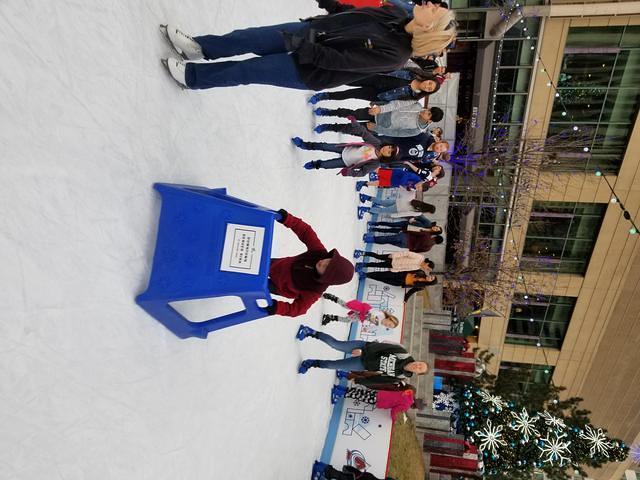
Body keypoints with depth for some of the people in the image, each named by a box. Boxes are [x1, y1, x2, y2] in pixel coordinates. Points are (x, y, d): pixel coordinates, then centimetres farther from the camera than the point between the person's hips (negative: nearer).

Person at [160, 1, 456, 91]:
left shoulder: (393, 54, -26)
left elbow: (339, 59, -27)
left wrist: (299, 46, -25)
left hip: (310, 71, -6)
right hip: (311, 29, 6)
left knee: (246, 71, -1)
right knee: (246, 39, 3)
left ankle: (191, 76, 20)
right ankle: (199, 47, 25)